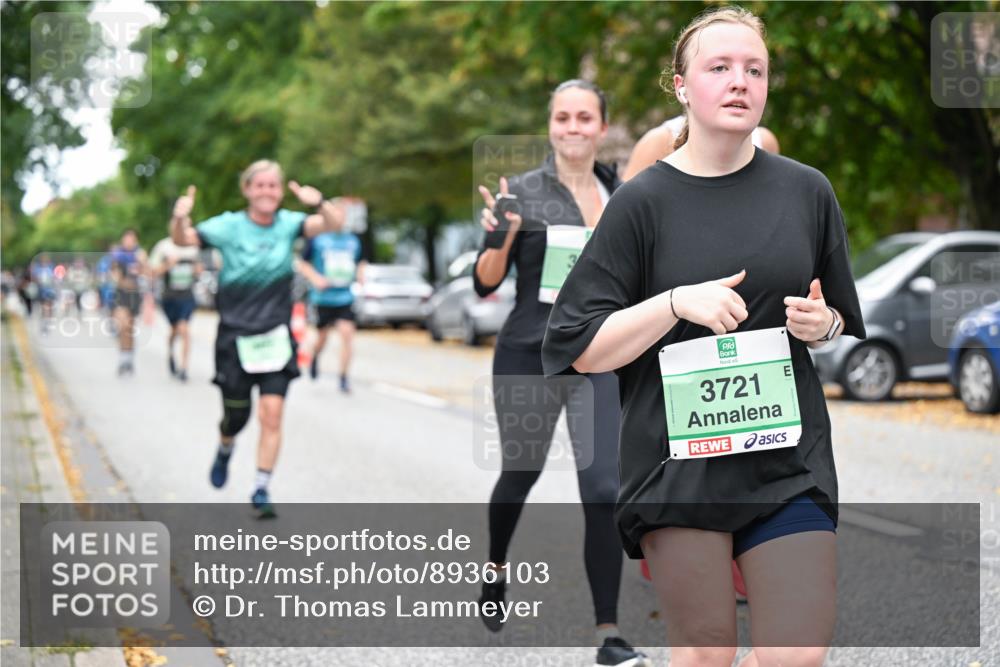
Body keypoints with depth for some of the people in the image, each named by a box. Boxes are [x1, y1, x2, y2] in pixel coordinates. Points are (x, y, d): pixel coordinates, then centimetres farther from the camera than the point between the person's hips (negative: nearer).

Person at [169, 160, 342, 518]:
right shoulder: (229, 226, -9)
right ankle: (224, 451, 45)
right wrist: (179, 217, -41)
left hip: (275, 337, 1)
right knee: (236, 415, 9)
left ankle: (261, 491, 0)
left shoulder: (288, 224, -4)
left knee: (272, 414, -10)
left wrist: (319, 203, -42)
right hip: (235, 337, -1)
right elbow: (182, 239, -19)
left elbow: (330, 222, -20)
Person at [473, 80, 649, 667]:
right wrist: (501, 237, -23)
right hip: (530, 356, -1)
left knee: (604, 491, -9)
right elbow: (486, 283, -5)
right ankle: (496, 569, 49)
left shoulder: (621, 195, 7)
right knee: (520, 473, 17)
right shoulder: (523, 191, -3)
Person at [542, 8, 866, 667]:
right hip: (679, 460, -2)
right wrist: (677, 303, -16)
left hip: (788, 461, 2)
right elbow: (582, 350, -4)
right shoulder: (644, 201, -2)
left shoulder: (807, 191, 7)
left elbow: (843, 325, 20)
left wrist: (822, 324, -3)